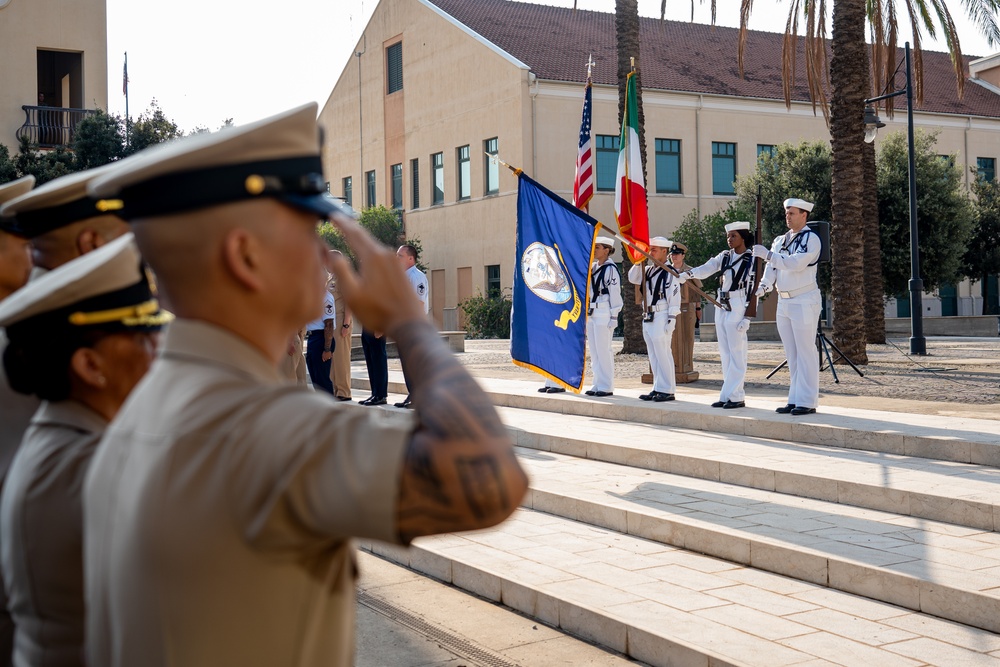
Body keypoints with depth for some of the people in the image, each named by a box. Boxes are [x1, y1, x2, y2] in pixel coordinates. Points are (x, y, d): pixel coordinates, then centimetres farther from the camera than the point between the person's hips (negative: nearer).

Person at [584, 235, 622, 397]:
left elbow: (615, 293, -13)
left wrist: (614, 316, -15)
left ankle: (606, 386, 0)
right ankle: (598, 384, 17)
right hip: (591, 313, 9)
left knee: (603, 350, -6)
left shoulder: (610, 268, -10)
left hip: (604, 314, -9)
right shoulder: (593, 267, 15)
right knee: (594, 351, 10)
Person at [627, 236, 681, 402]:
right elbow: (633, 278, 12)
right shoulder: (649, 270, 15)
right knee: (653, 356, 11)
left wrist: (671, 320, -15)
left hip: (661, 318, -8)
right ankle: (658, 388, 18)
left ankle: (667, 390, -1)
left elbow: (674, 297, -12)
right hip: (648, 318, 8)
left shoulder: (670, 272, -9)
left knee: (663, 355, -6)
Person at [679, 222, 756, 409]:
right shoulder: (724, 256, 11)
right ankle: (728, 394, 13)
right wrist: (687, 274, -24)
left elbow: (753, 291, -9)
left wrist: (747, 317, -13)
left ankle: (735, 396, -5)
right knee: (725, 353, 8)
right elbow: (706, 268, -4)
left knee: (736, 353, -7)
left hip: (737, 308, -7)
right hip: (721, 307, 7)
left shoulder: (752, 260, -6)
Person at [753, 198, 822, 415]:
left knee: (805, 352, -6)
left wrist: (767, 254, -27)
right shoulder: (780, 240, 13)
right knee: (791, 354, 10)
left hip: (804, 301, -8)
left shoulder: (811, 239, -9)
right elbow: (772, 268, 6)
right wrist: (763, 286, -13)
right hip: (784, 302, 8)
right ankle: (795, 399, 16)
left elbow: (796, 263, -23)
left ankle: (807, 401, -3)